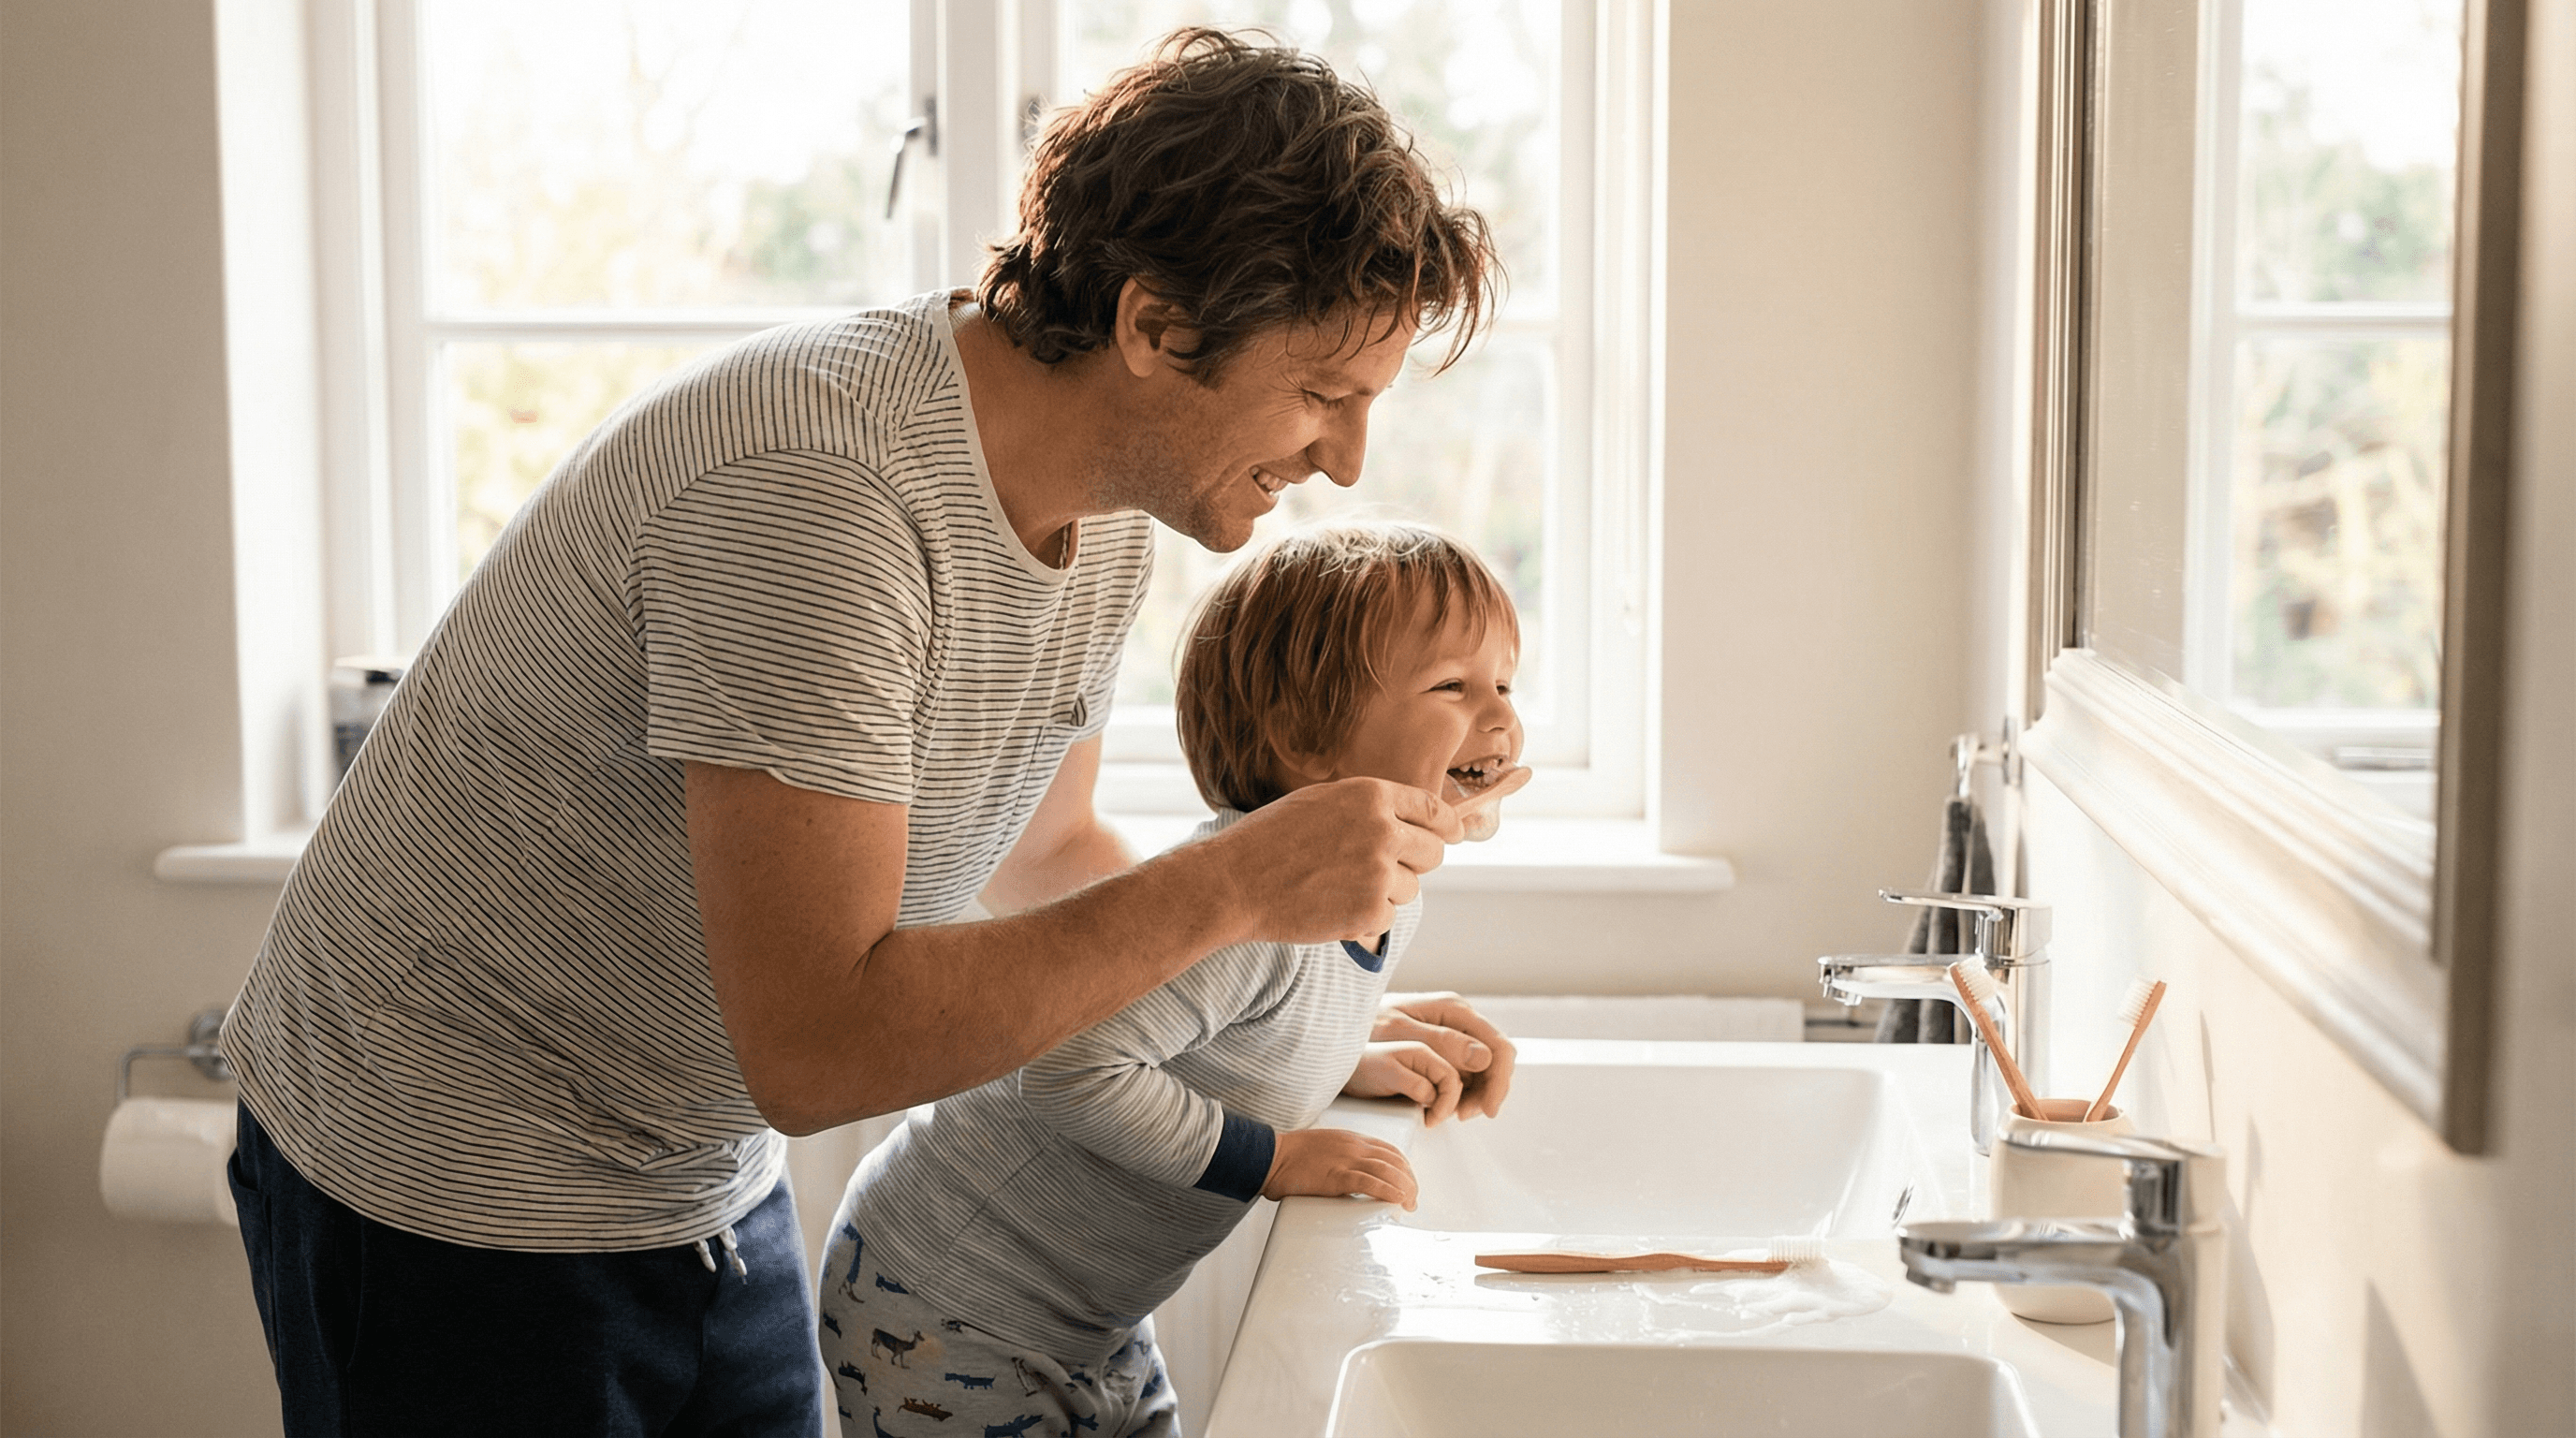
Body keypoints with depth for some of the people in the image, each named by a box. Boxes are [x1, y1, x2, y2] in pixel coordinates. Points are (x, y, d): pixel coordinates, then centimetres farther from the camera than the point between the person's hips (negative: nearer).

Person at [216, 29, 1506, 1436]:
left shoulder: (1107, 501, -2)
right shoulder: (813, 492, -32)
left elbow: (1043, 855, 14)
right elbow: (817, 1046, -34)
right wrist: (1234, 883, -29)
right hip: (456, 1199, -8)